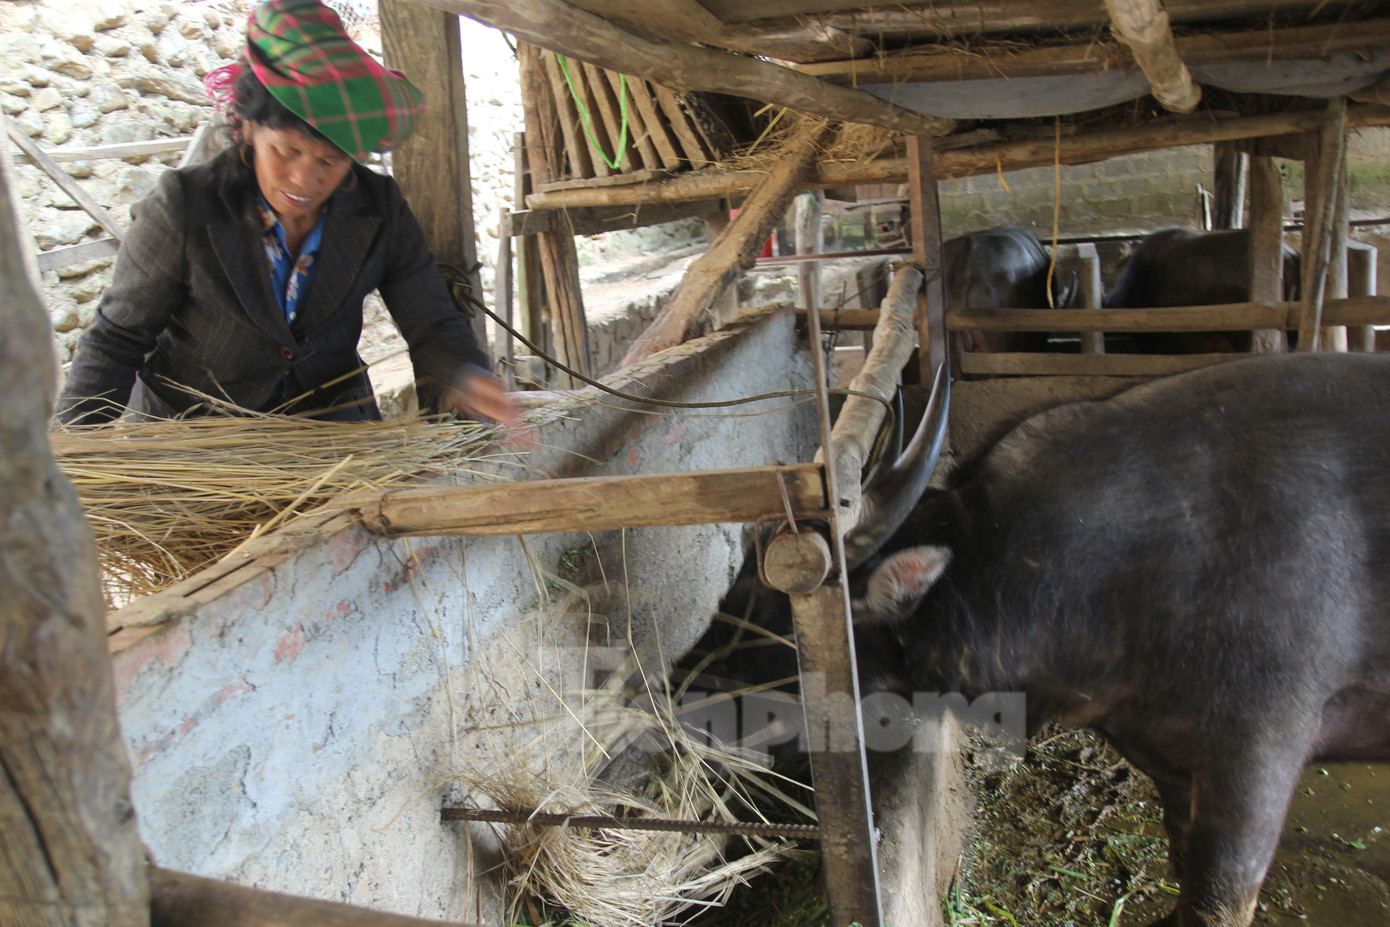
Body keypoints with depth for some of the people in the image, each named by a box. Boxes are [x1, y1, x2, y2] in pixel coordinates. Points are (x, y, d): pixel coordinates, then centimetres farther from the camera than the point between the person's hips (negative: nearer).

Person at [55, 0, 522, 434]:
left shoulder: (379, 210, -8)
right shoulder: (183, 208, -17)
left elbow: (432, 324, -6)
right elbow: (116, 337, -8)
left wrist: (467, 376, -30)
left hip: (329, 415, 2)